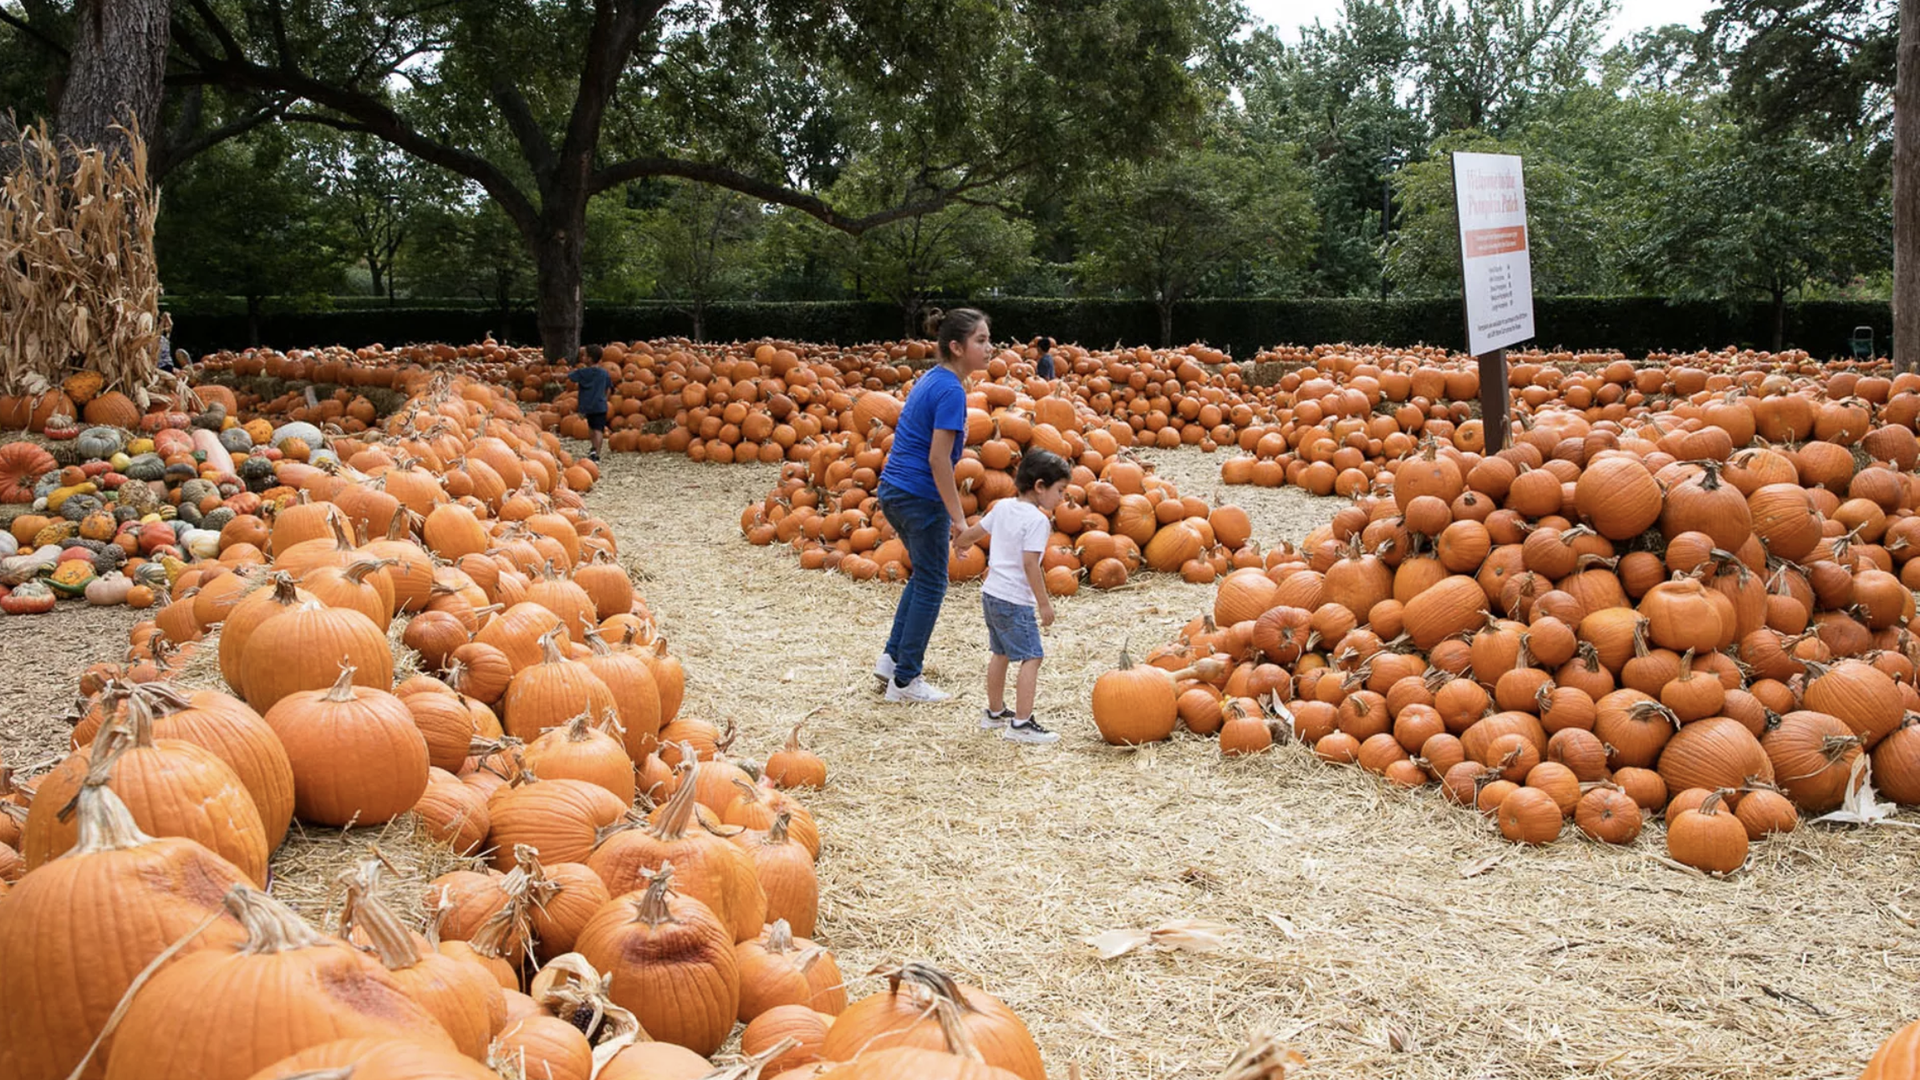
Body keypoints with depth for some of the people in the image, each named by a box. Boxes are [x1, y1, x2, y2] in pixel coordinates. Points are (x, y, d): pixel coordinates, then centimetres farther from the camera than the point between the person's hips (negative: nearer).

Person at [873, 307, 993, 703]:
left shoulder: (930, 379, 10)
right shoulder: (950, 391, -18)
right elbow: (938, 458, -21)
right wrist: (958, 518, -18)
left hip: (894, 489, 9)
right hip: (920, 497, -9)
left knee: (923, 575, 25)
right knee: (931, 586, 5)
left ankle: (892, 658, 29)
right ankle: (905, 680, 12)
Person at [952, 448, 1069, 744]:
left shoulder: (1003, 507, 8)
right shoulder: (1038, 520, -16)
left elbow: (974, 532, 19)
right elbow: (1029, 564, -22)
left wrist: (960, 543, 42)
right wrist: (1044, 603, -16)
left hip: (991, 592, 9)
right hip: (1015, 600, -9)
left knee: (1000, 653, 21)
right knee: (1031, 657, -6)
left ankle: (995, 712, 33)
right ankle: (1021, 723, -10)